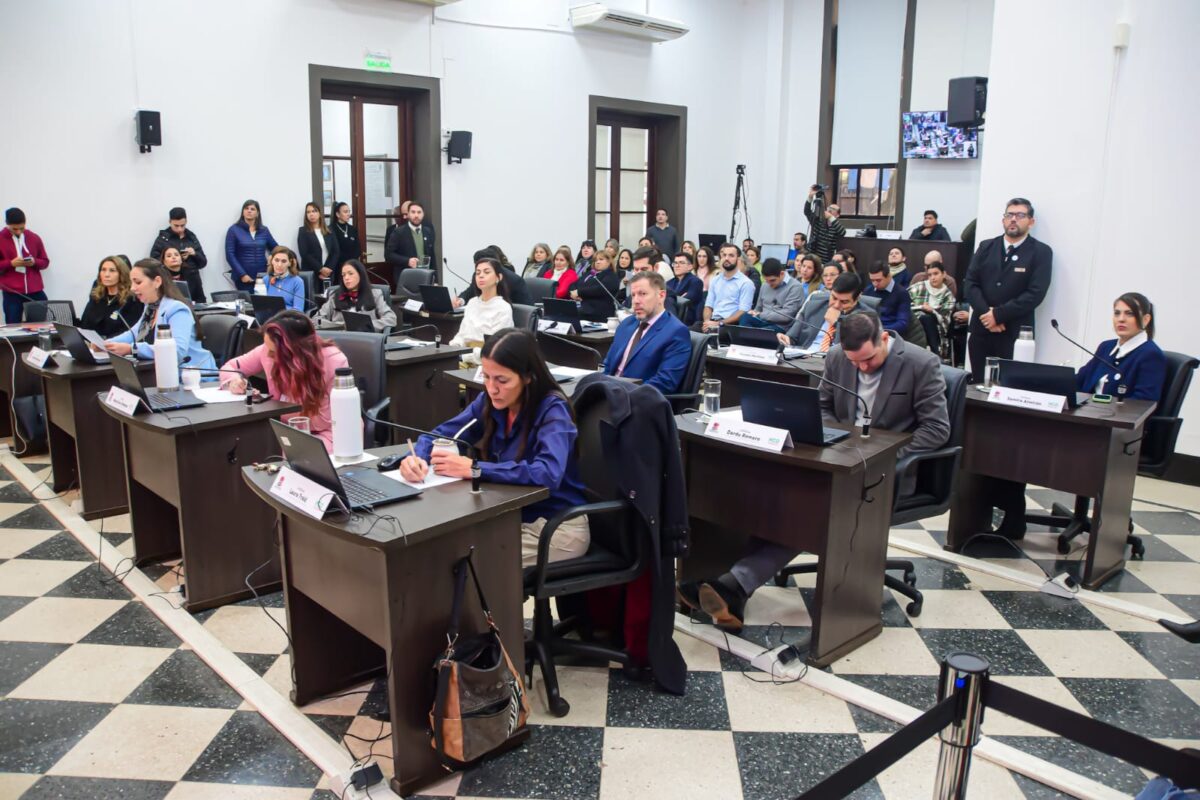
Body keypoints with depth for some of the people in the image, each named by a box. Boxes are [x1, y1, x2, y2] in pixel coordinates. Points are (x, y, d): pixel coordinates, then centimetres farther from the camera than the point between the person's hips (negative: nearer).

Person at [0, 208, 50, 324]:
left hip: (35, 291, 2)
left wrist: (34, 262, -8)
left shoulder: (34, 238, 8)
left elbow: (45, 262, 13)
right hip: (12, 293, -2)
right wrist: (11, 263, -15)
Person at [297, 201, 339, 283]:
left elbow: (335, 252, 7)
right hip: (310, 274, -3)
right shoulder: (303, 231, 3)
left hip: (329, 273, 3)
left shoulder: (329, 230, 13)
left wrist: (329, 268, -7)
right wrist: (320, 269, -13)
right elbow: (305, 254, -7)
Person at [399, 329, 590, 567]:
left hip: (557, 526, -6)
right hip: (511, 518, 6)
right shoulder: (489, 402, -2)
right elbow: (439, 435, 3)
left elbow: (548, 474, -36)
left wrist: (474, 469, -35)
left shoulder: (552, 411, -20)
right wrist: (417, 458, -20)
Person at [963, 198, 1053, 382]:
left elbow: (1035, 294, -10)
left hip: (1015, 334, -3)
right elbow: (969, 284, 3)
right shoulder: (986, 247, 11)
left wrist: (998, 314, -15)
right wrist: (986, 313, -12)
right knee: (979, 385, 7)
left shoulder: (1041, 252, 0)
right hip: (981, 330, 3)